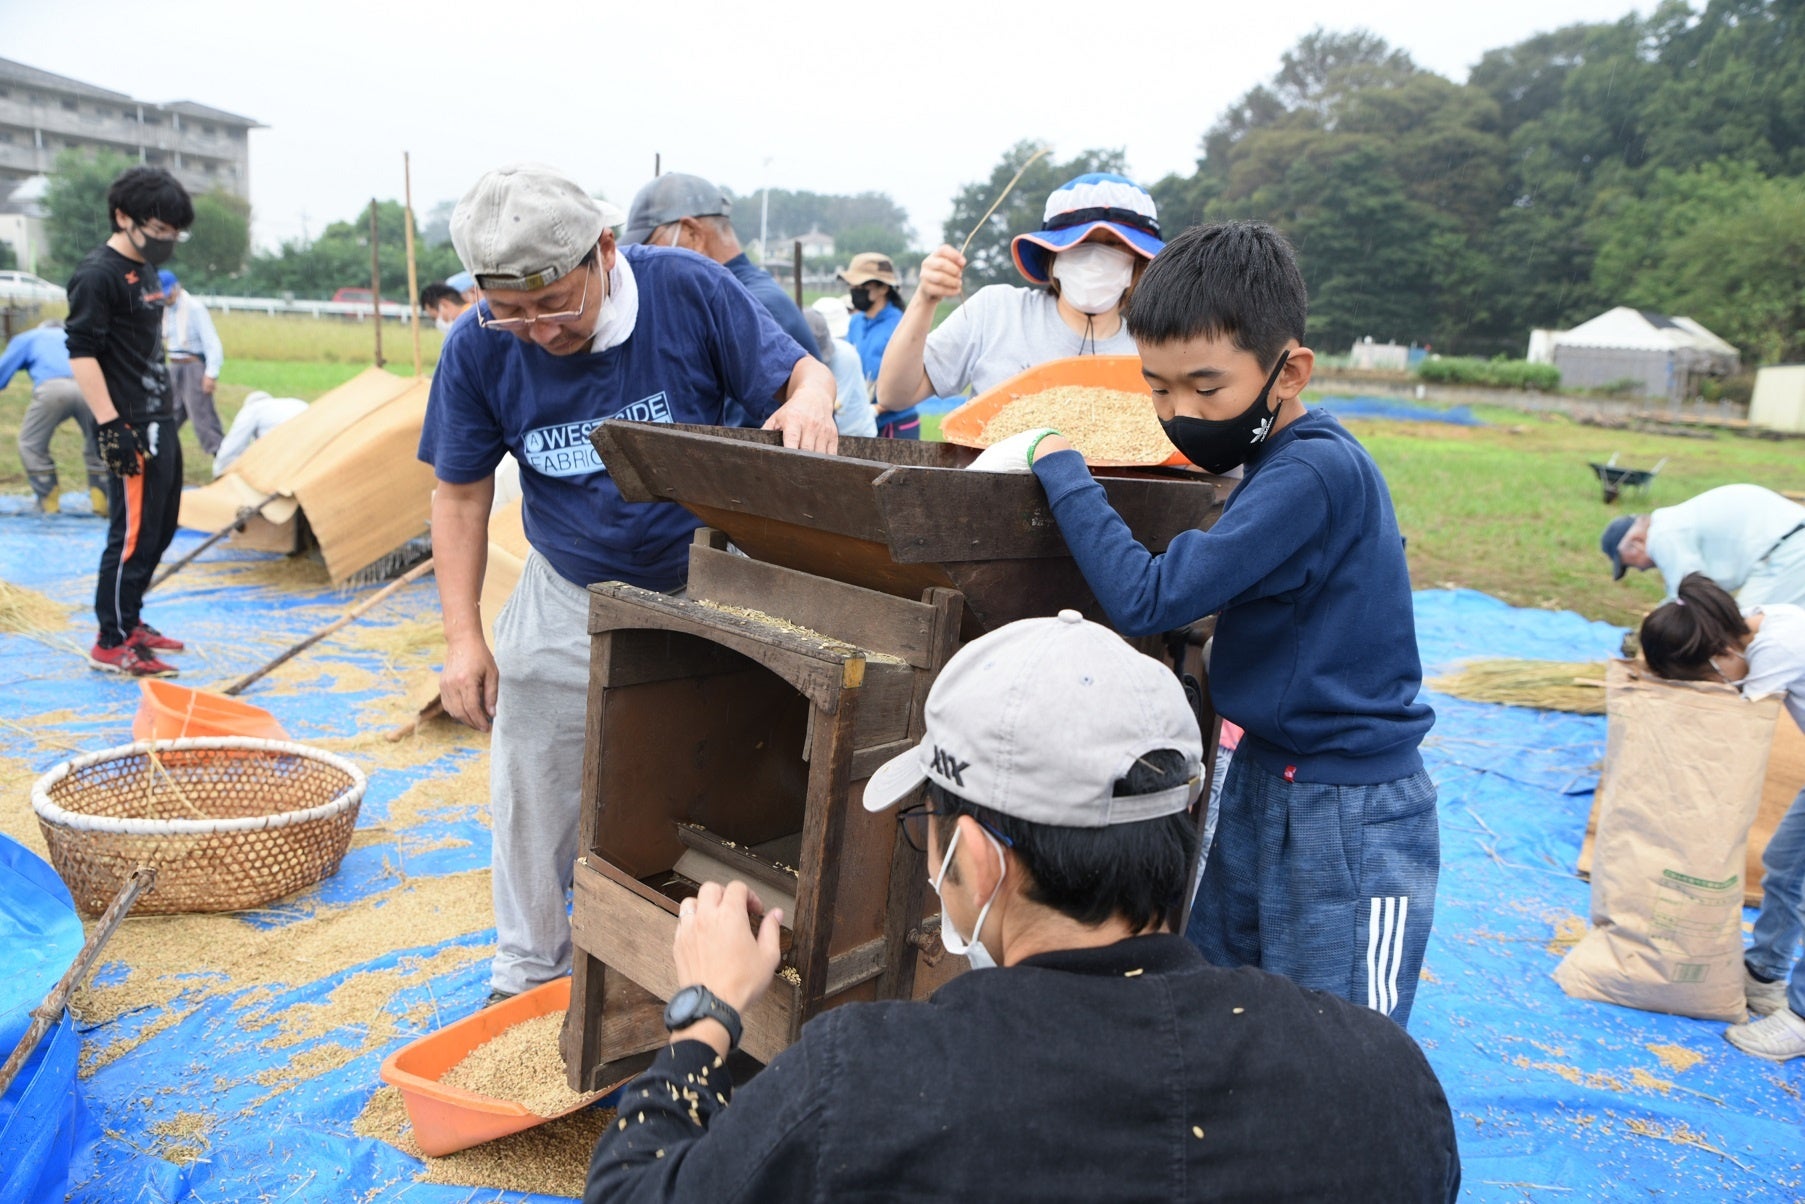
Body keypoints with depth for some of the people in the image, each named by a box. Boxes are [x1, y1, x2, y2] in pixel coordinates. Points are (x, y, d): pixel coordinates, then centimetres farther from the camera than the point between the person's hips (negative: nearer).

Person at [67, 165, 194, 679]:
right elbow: (81, 353, -18)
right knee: (134, 533, -6)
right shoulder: (98, 275, -13)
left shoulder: (146, 270, 15)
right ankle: (111, 643, 3)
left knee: (161, 529, 16)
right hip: (132, 428, -10)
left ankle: (130, 622, 28)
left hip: (161, 423, 10)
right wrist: (110, 425, -22)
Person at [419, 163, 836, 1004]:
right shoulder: (477, 350, -14)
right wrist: (463, 635, -7)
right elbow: (461, 495, -4)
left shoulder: (689, 292, -19)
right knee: (534, 802, 10)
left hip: (701, 590, -1)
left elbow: (804, 371, -11)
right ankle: (528, 974, 33)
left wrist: (808, 401, -37)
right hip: (567, 600, 2)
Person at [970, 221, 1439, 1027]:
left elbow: (1146, 600, -28)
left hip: (1349, 817, -9)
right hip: (1263, 781, 9)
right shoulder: (1280, 463, 5)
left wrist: (1058, 463, -19)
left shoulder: (1314, 473, -24)